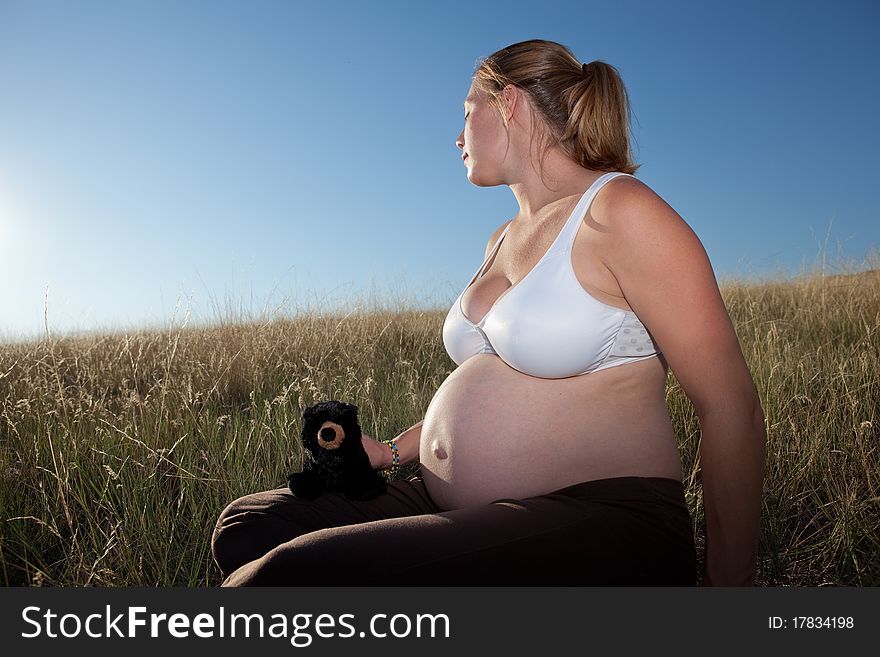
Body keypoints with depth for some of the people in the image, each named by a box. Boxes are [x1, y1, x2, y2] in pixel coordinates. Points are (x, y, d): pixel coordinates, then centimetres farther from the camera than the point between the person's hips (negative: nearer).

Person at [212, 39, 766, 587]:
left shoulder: (618, 210, -11)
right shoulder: (503, 241, 16)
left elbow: (732, 406, -12)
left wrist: (729, 580, -7)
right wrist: (392, 452, 17)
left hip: (597, 528, -8)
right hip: (461, 510, 8)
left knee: (293, 572, -26)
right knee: (249, 524, 1)